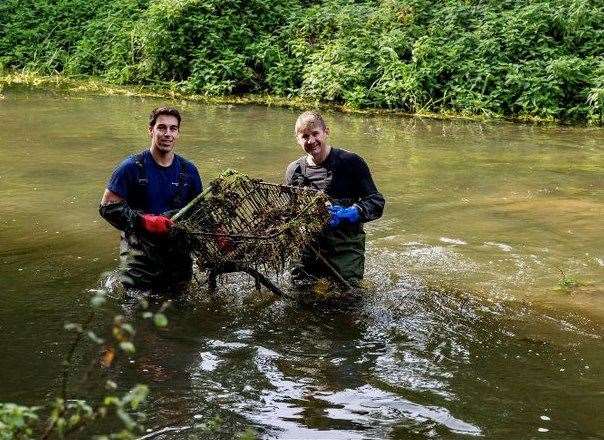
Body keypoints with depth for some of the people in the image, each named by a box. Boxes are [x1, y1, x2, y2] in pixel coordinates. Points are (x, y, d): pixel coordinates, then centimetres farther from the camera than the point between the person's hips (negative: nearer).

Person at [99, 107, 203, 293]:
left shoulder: (189, 171, 5)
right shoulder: (132, 167, -8)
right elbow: (107, 206, -10)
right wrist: (145, 221, -22)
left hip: (178, 254, 4)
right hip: (139, 254, -3)